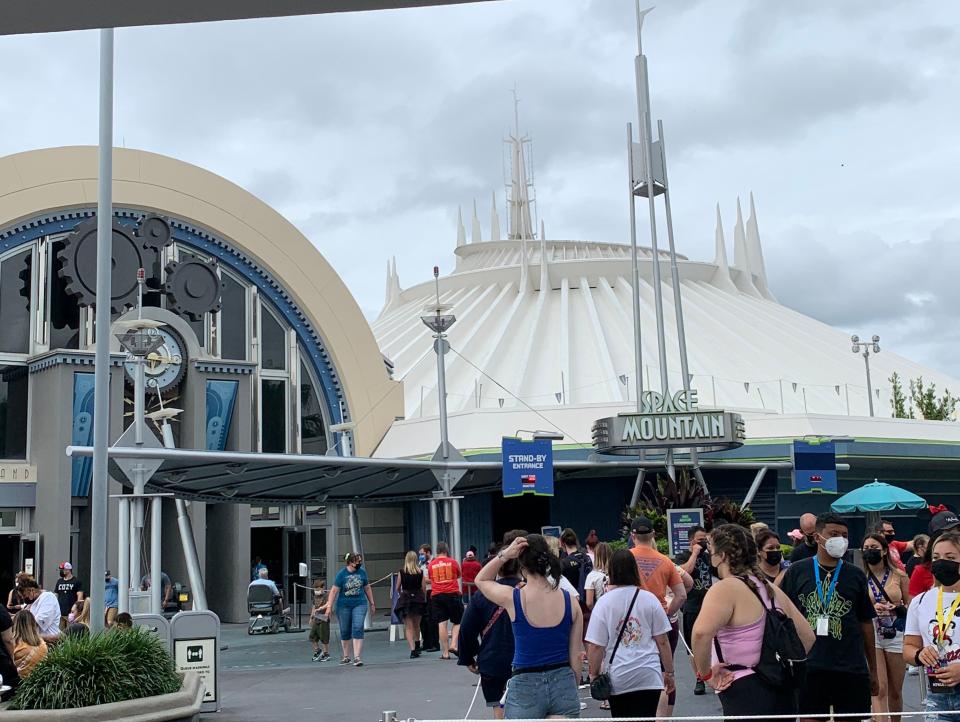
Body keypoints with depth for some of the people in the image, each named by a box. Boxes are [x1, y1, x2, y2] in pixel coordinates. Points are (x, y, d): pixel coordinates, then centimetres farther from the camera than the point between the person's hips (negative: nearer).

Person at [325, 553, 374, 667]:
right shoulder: (341, 574, -6)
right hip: (344, 606, -1)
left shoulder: (362, 572, 4)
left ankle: (357, 657, -13)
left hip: (359, 604, 1)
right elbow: (334, 591, -6)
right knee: (345, 631, 9)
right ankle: (346, 657, 26)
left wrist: (372, 603, 20)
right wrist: (329, 606, -10)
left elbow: (367, 588, 15)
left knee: (358, 629, -13)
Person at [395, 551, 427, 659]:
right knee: (416, 625, 21)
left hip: (405, 600, -2)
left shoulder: (402, 572, -4)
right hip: (418, 600, 2)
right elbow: (424, 588, -1)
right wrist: (424, 600, 12)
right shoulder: (420, 573, -2)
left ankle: (413, 650, -12)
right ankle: (417, 646, 35)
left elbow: (397, 588, 2)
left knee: (408, 627, 1)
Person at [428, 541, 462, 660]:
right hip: (452, 594, -2)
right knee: (458, 622, 9)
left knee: (442, 623, 1)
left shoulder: (431, 564, 5)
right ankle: (453, 645, -9)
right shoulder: (452, 562, 0)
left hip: (436, 596, 2)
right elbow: (458, 576, 15)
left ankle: (445, 652, -1)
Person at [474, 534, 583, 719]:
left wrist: (504, 555, -1)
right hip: (563, 683, 3)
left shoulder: (511, 598, -10)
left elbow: (480, 580, 11)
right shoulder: (569, 601, -2)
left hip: (525, 686, -3)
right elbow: (576, 655, 4)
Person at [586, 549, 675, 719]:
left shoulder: (603, 603, -6)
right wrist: (669, 672, 11)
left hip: (617, 679, 0)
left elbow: (595, 646, -7)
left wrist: (594, 675, 6)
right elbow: (662, 641, 1)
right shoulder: (649, 599, -1)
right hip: (649, 678, 0)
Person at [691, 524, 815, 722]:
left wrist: (705, 673, -18)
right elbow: (807, 637, 19)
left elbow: (701, 633, -31)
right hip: (782, 694, 8)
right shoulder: (771, 589, 12)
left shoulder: (725, 589, -13)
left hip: (747, 698, -8)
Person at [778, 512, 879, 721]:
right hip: (808, 666, -1)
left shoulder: (856, 575, 8)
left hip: (851, 668, 2)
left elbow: (866, 623, 12)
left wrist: (873, 670, 13)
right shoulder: (796, 571, 2)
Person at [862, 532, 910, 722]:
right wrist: (871, 609, -13)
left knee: (895, 691, 12)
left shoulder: (899, 576, 2)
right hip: (870, 635, -1)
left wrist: (895, 607, -13)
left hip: (896, 636, 1)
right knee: (879, 690, -12)